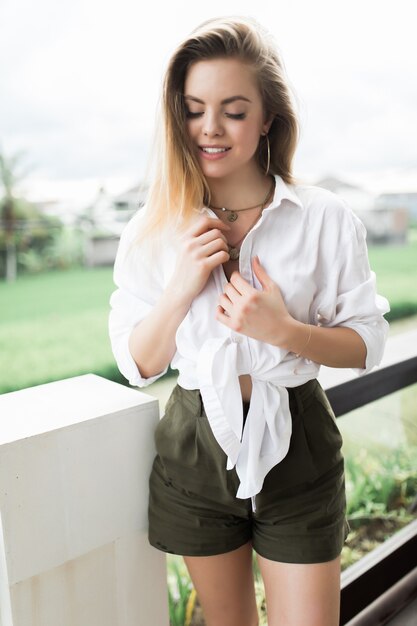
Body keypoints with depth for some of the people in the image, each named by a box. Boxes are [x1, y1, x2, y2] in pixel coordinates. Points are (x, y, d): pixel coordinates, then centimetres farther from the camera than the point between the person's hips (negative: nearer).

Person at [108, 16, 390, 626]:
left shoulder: (327, 219, -9)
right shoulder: (154, 231, -4)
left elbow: (368, 342, -3)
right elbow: (137, 364, -2)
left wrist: (285, 330, -23)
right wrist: (182, 287, -20)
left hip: (294, 446, -1)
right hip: (195, 449, 2)